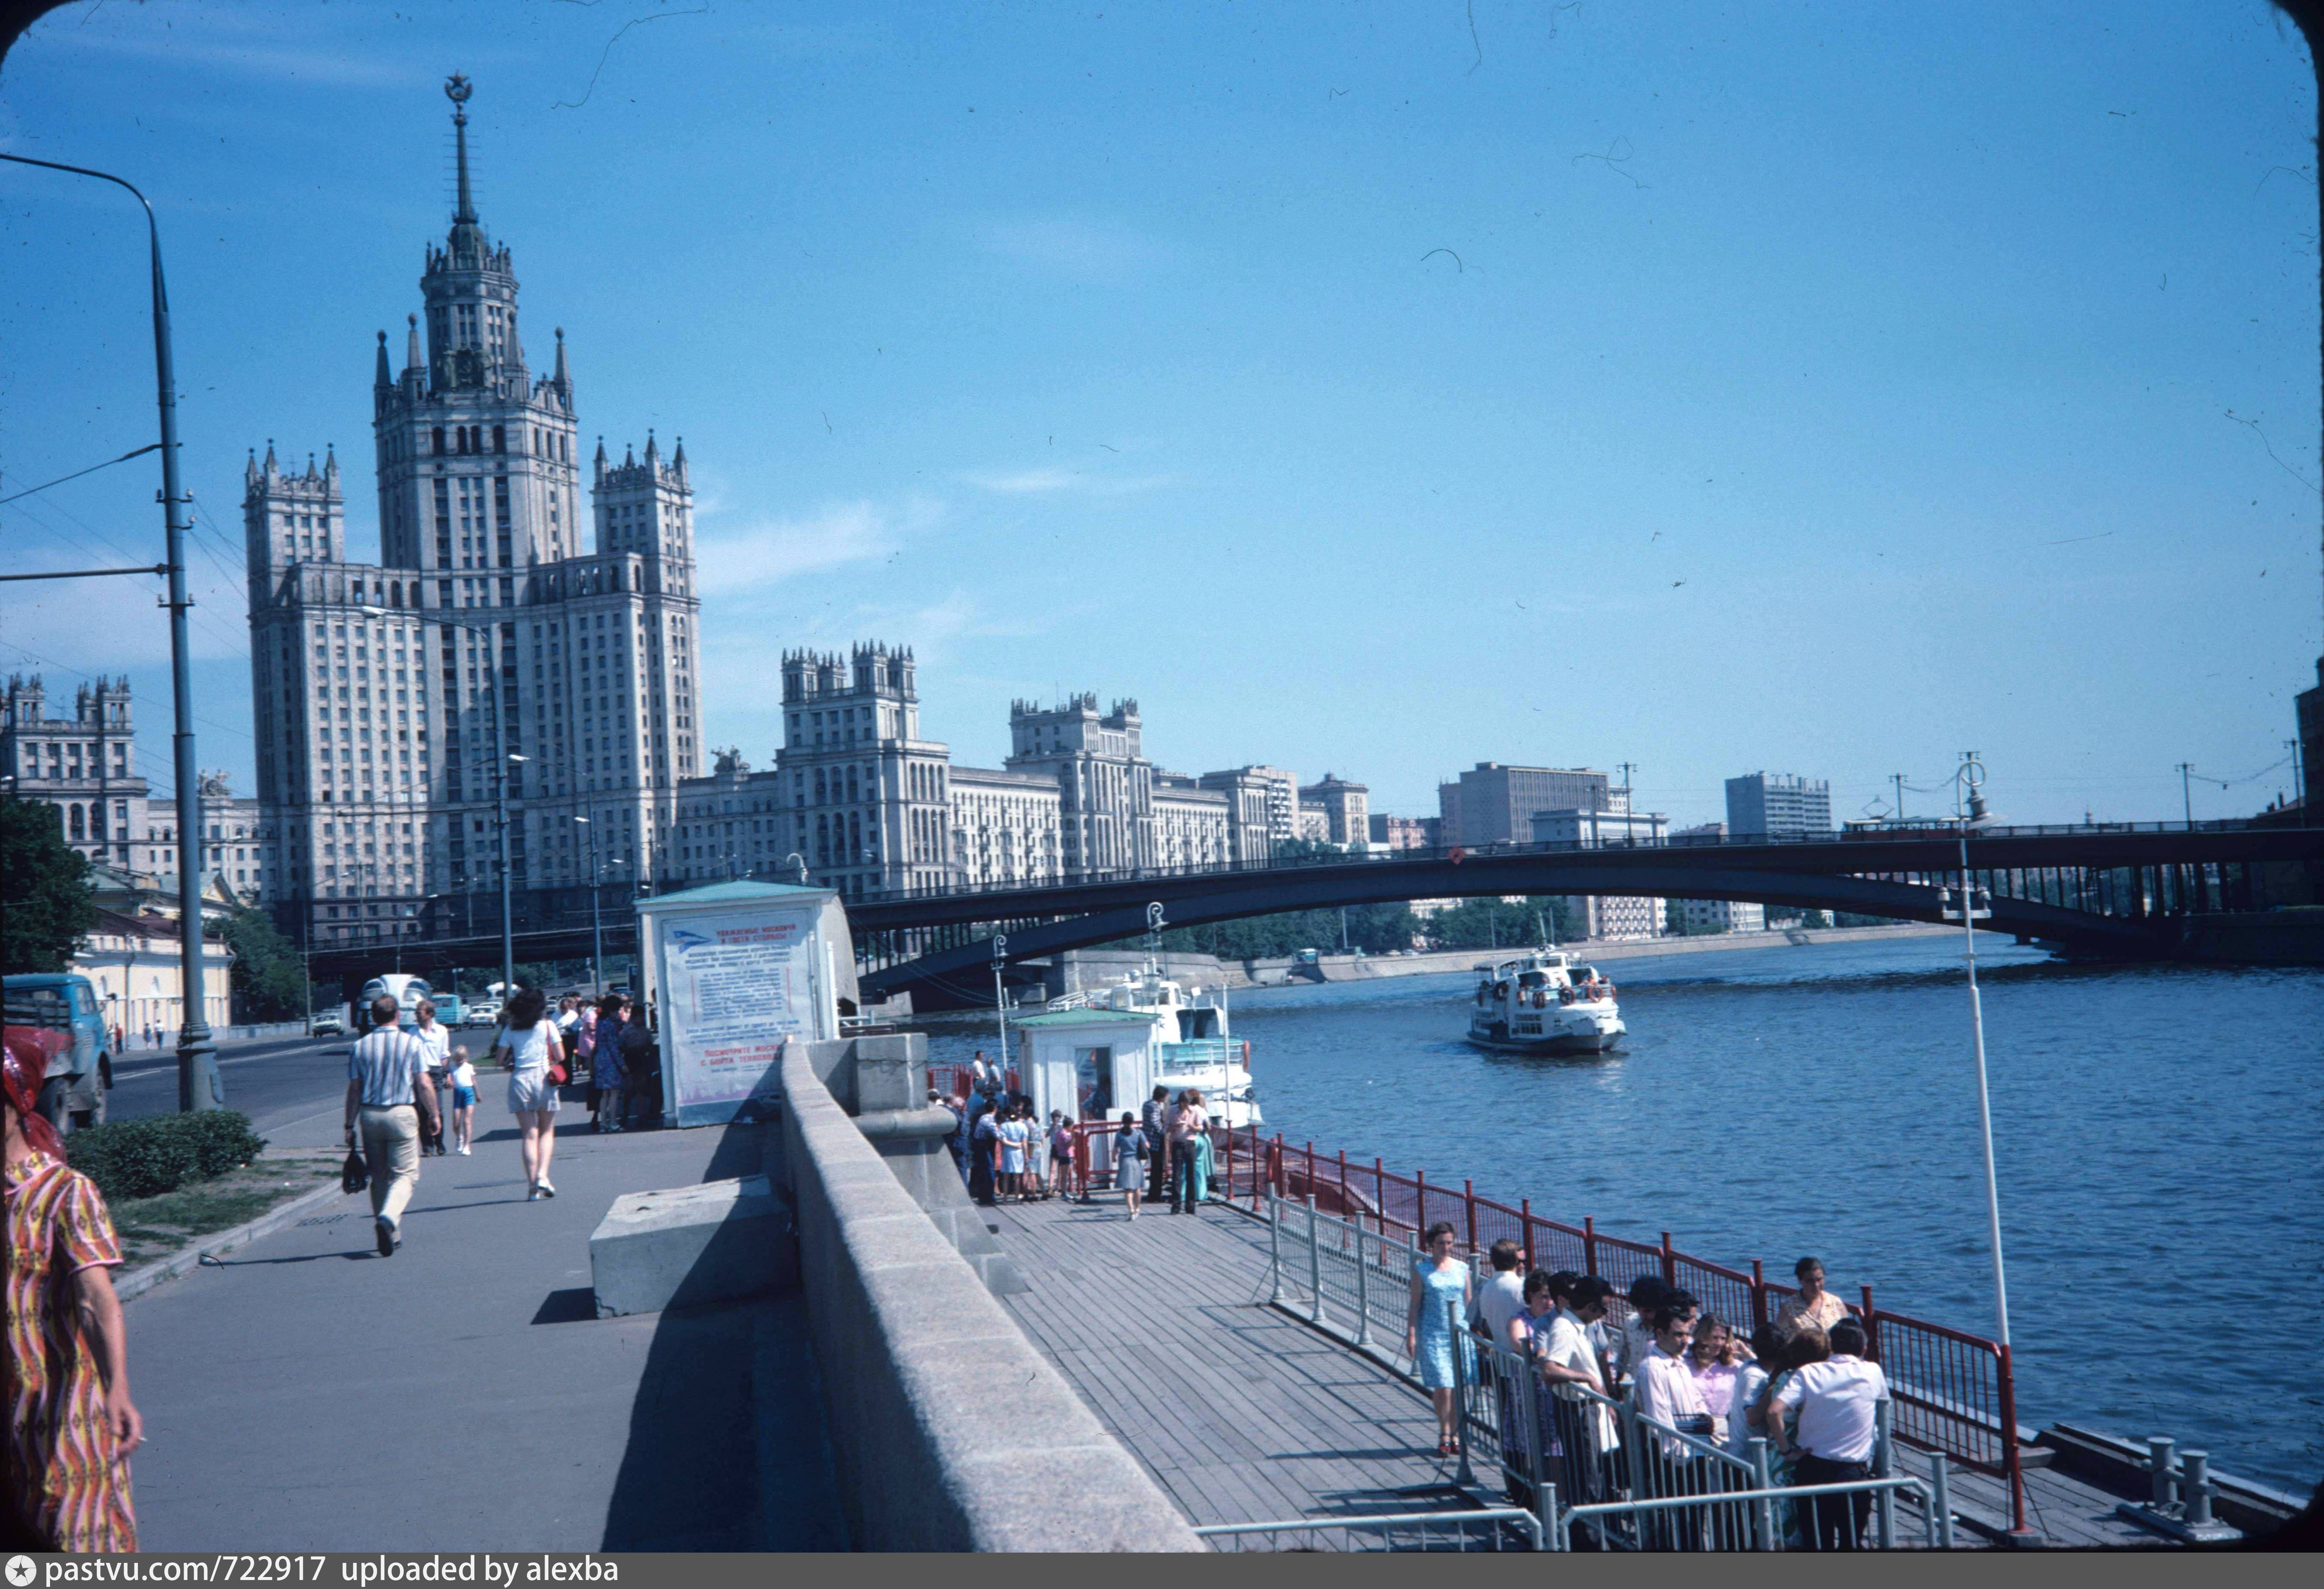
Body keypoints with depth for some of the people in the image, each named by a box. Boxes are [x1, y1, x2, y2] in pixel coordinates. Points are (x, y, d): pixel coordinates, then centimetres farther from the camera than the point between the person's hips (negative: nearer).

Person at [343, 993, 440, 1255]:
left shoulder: (360, 1046, 5)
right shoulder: (412, 1043, -2)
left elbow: (354, 1090, 4)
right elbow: (424, 1085, -5)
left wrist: (350, 1126, 8)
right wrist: (434, 1115, 6)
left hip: (370, 1115, 3)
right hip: (402, 1113, -3)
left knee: (379, 1176, 13)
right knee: (405, 1174, 1)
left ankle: (391, 1235, 17)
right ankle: (389, 1217, -25)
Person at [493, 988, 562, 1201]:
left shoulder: (510, 1028, 5)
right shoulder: (548, 1025, 1)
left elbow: (500, 1058, 2)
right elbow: (560, 1056, -2)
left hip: (519, 1079, 1)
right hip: (543, 1078, -1)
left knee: (529, 1134, 4)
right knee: (547, 1131, 11)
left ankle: (533, 1186, -2)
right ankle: (543, 1176, -9)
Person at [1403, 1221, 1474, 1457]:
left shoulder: (1462, 1269, 8)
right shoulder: (1422, 1270, 0)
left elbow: (1468, 1303, 13)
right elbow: (1415, 1305, 1)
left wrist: (1472, 1330, 10)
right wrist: (1411, 1334, -4)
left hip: (1459, 1333, 3)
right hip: (1433, 1334, -3)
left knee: (1457, 1389, 3)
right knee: (1442, 1388, -9)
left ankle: (1455, 1434, 15)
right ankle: (1445, 1436, 4)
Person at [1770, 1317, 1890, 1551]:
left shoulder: (1808, 1373, -3)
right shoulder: (1873, 1372, -1)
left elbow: (1774, 1412, -15)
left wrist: (1788, 1450, -5)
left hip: (1812, 1468, 1)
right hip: (1854, 1472, 0)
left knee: (1817, 1542, 10)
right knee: (1851, 1542, 13)